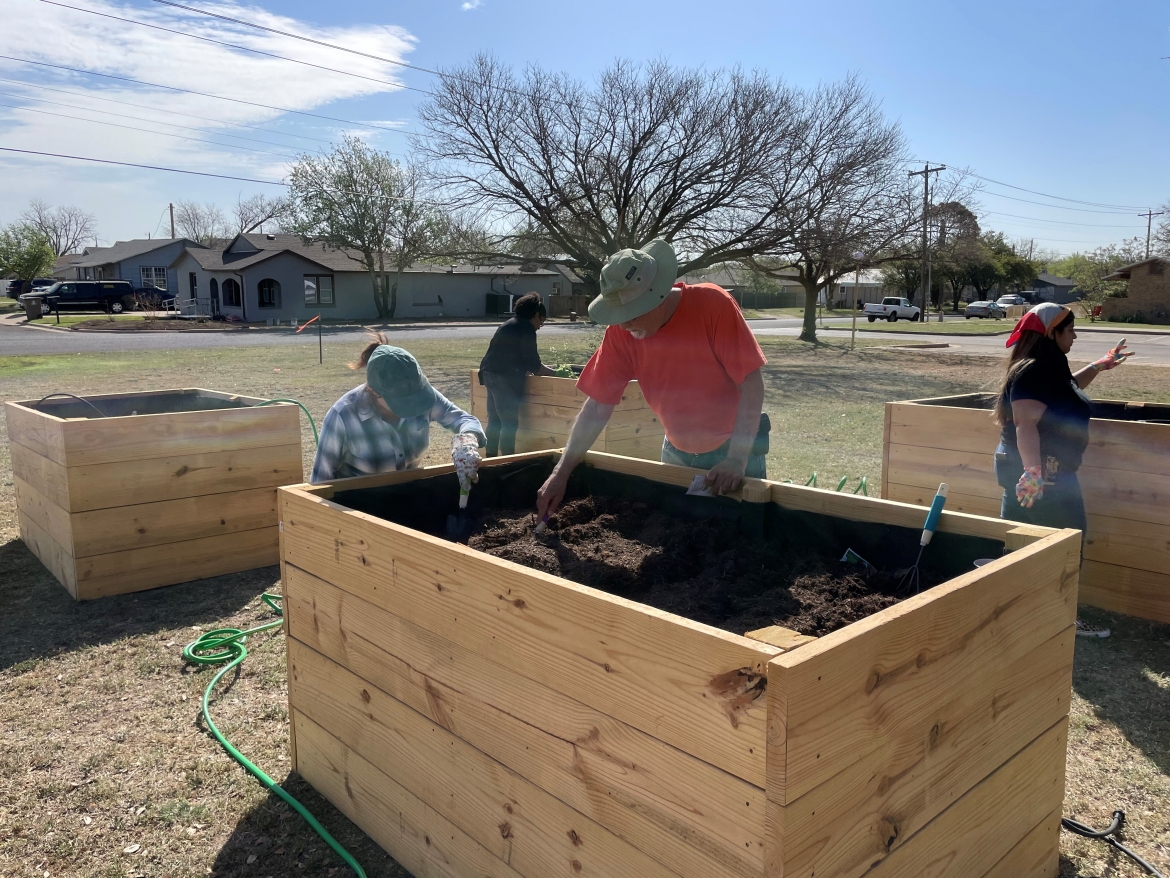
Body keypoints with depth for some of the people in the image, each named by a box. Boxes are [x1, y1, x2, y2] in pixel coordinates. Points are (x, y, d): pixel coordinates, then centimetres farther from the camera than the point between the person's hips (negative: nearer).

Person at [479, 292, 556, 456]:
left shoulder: (510, 324, 20)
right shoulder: (527, 329, -9)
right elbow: (533, 364, -10)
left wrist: (527, 369, 22)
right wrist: (552, 372, 3)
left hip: (491, 373, 10)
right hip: (505, 378, -10)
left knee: (495, 419, 15)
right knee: (510, 422, -4)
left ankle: (490, 457, 20)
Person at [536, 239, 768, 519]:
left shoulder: (713, 305, -24)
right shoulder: (620, 331, -15)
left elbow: (751, 383, -23)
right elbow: (598, 406, -11)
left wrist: (737, 459, -30)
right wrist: (561, 473, -16)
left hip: (733, 447, -3)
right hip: (677, 453, 4)